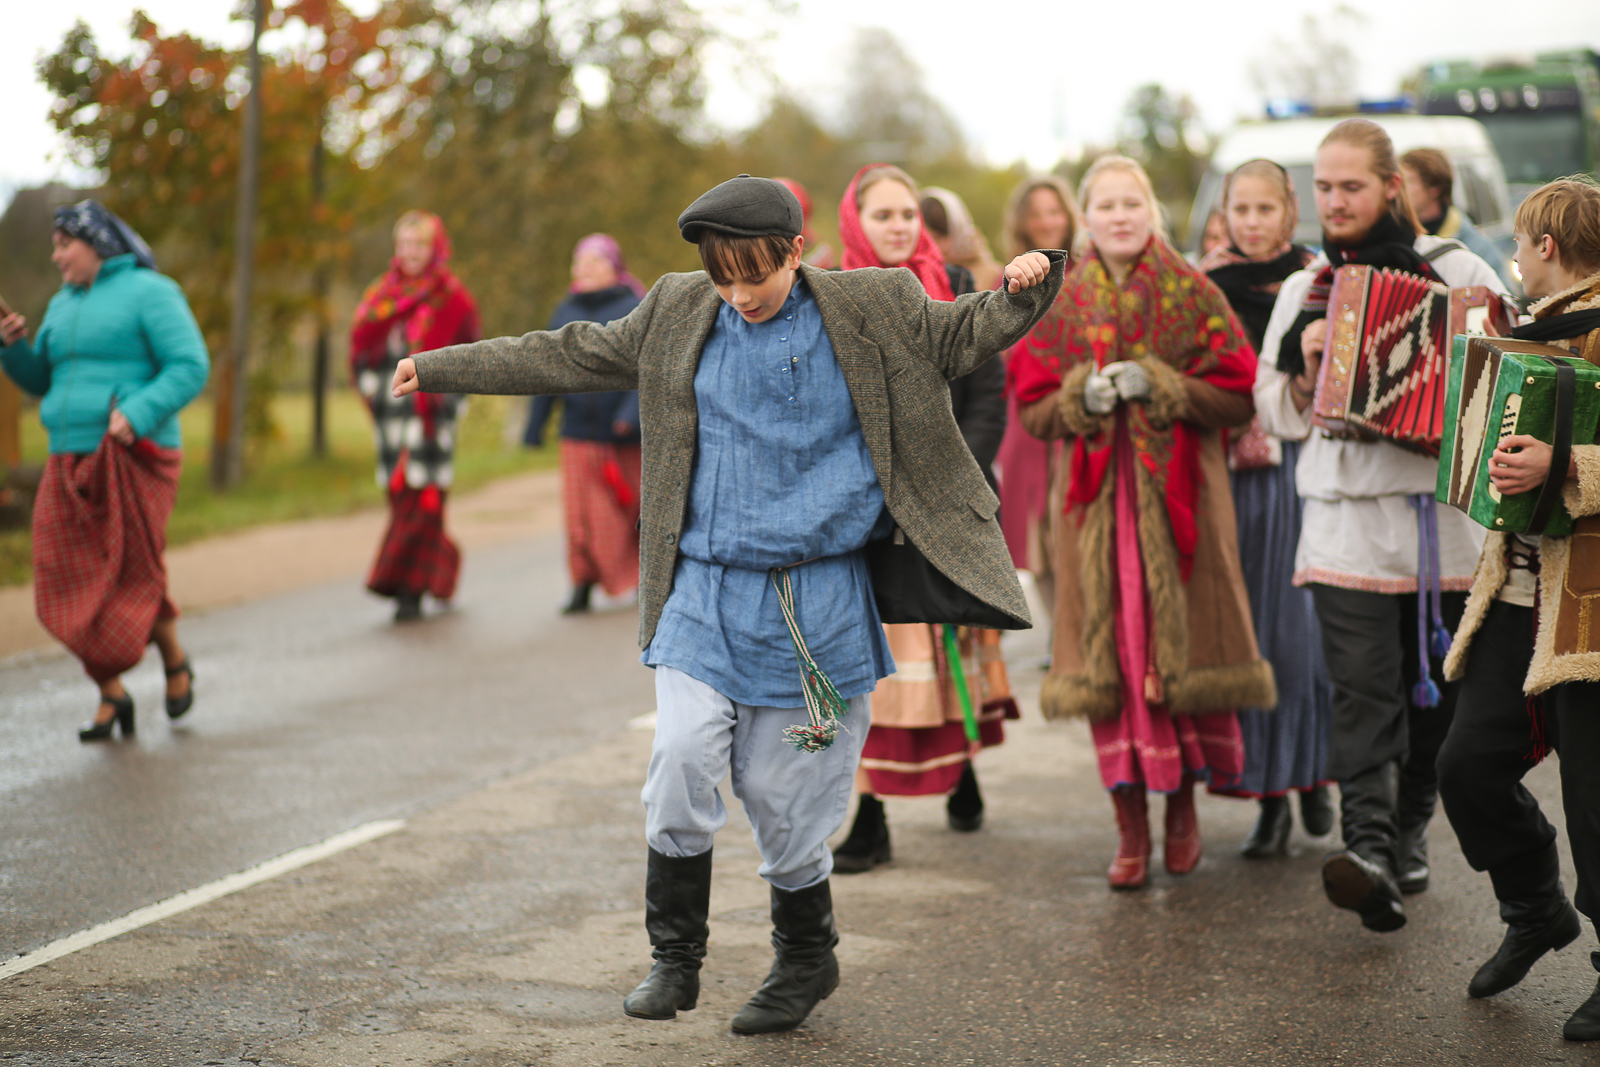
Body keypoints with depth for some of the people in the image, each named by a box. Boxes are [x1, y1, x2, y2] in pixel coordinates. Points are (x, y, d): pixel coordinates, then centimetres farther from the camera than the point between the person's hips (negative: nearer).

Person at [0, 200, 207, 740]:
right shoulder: (64, 305, 18)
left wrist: (138, 414, -24)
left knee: (134, 576, -5)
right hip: (71, 465, 6)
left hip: (134, 461, -6)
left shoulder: (148, 293, -4)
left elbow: (191, 367, -12)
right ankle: (111, 695, 9)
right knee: (70, 586, -2)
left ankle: (175, 660, 22)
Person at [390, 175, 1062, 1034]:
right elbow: (570, 356, 13)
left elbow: (962, 339, 8)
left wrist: (1021, 292, -13)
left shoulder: (870, 310, 1)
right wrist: (441, 368, 15)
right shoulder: (677, 315, 6)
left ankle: (805, 957, 27)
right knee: (682, 758, -15)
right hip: (705, 590, 2)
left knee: (782, 792, 3)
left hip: (817, 601, -2)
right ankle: (674, 957, 2)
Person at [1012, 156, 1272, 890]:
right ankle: (1131, 824, 7)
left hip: (1179, 494, -1)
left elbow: (1237, 395, -2)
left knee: (1180, 646, -1)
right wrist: (1083, 395, -11)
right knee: (1109, 652, -2)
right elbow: (1034, 409, 8)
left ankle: (1184, 806, 19)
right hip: (1098, 496, 1)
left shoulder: (1192, 294, 3)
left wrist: (1159, 386, -14)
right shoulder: (1062, 303, 9)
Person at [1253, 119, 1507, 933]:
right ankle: (1367, 847, -20)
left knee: (1435, 688, 9)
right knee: (1362, 690, -12)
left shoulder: (1456, 272, 5)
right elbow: (1275, 413, 14)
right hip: (1345, 517, 0)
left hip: (1443, 515, 0)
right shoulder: (1305, 291, 12)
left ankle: (1409, 830, 27)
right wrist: (1309, 369, -6)